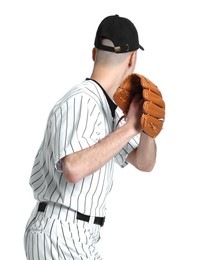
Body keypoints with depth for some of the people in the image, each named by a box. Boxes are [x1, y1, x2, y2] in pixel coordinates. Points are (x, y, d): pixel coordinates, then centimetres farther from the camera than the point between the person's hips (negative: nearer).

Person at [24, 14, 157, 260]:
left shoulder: (104, 108, 15)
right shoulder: (81, 102, -17)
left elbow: (144, 163, 17)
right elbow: (73, 170, -35)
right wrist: (130, 128, -26)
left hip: (71, 237, 11)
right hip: (61, 239, -11)